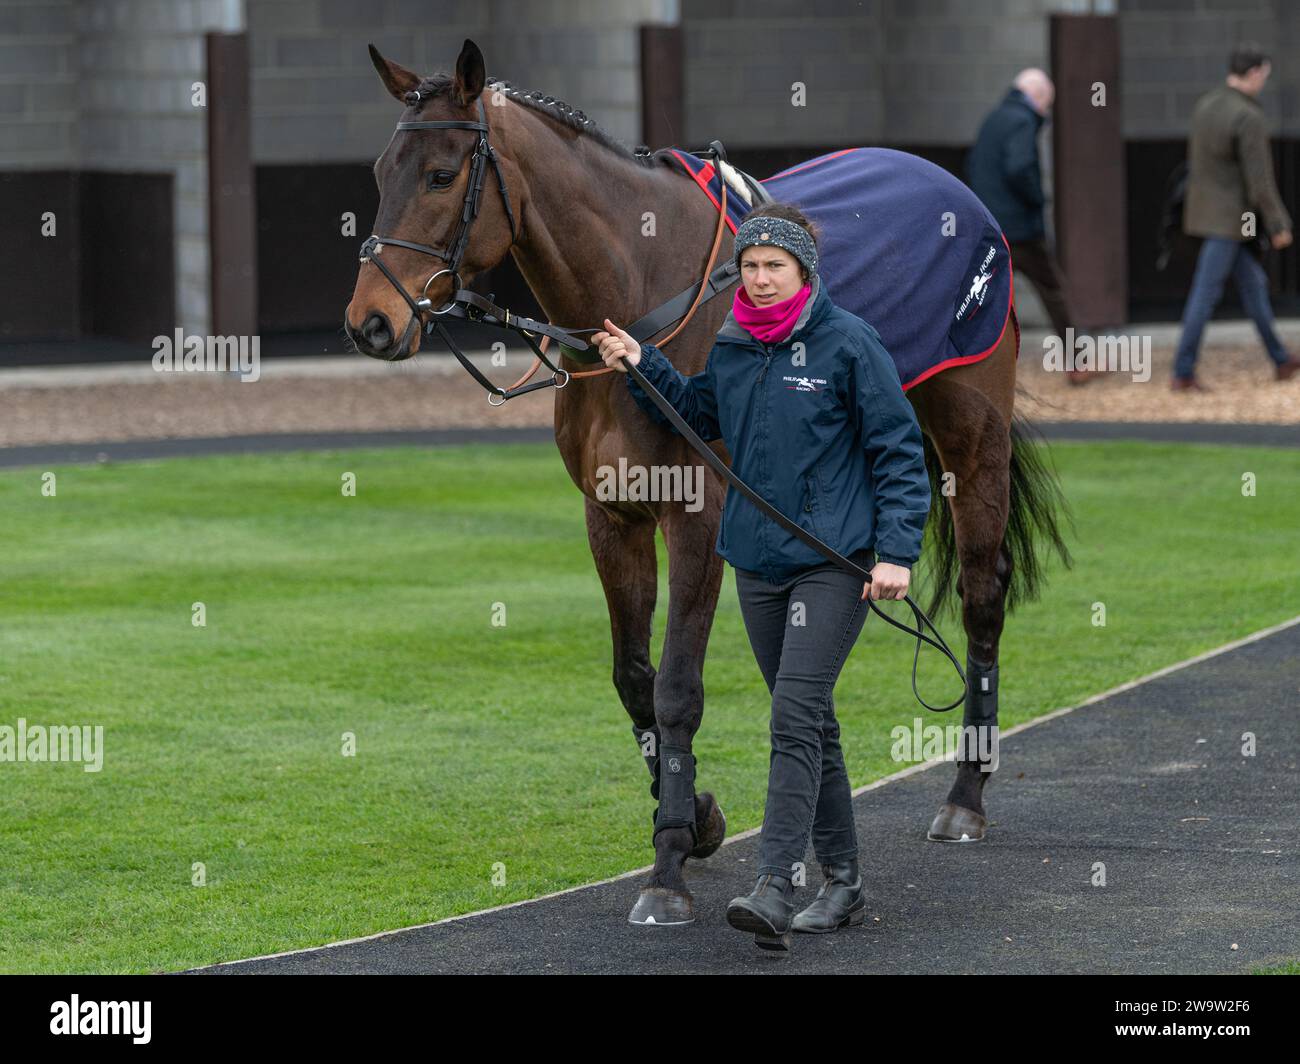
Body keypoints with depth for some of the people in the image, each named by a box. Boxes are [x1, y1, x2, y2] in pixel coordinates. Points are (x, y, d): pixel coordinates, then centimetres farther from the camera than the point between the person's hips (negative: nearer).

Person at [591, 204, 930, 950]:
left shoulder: (849, 343, -8)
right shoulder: (731, 348, 8)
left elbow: (898, 451, -6)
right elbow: (699, 413, 28)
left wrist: (897, 551, -13)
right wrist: (642, 366, 13)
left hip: (835, 562, -6)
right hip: (758, 561, 6)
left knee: (796, 716, -16)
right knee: (809, 723, 12)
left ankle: (774, 890, -22)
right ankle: (843, 883, 21)